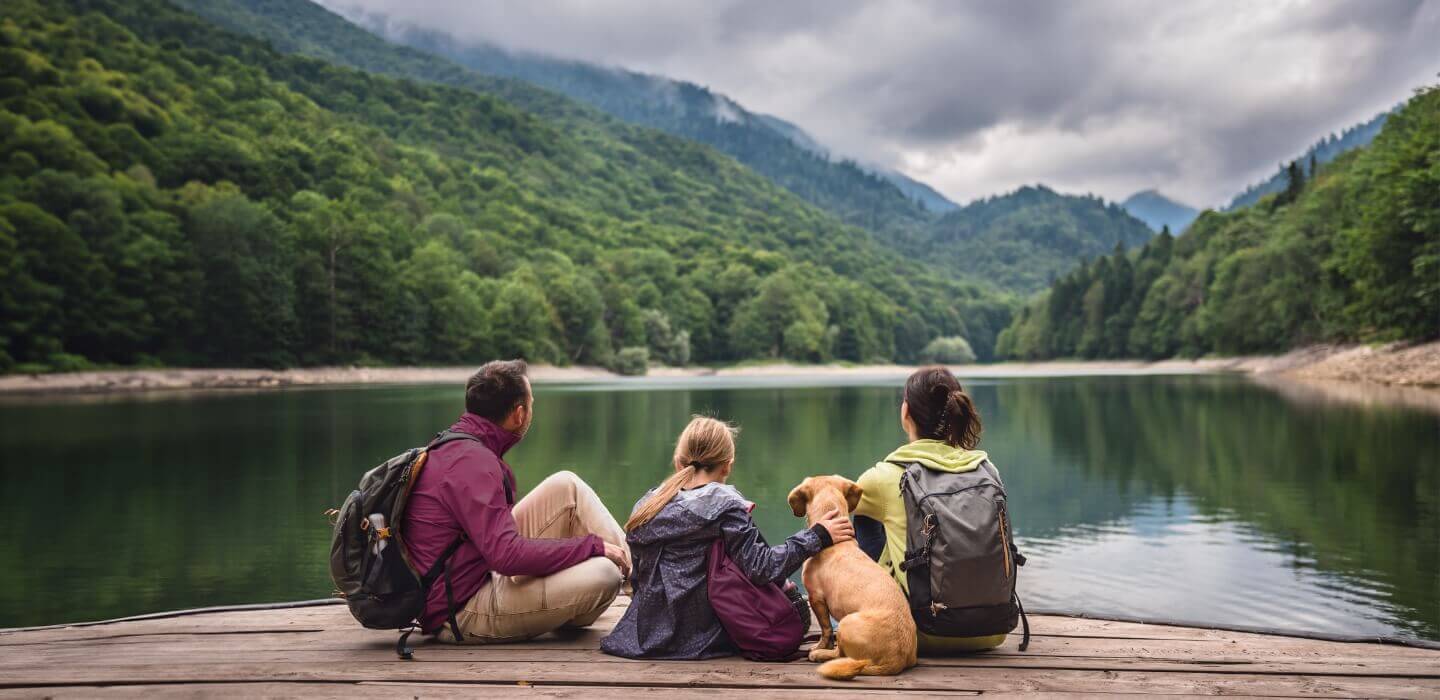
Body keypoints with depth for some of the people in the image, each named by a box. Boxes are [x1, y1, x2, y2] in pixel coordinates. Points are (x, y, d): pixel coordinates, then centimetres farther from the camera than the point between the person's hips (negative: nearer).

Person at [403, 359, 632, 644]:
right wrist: (592, 545, -20)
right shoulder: (473, 462, -23)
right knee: (603, 574, -24)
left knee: (566, 486, 1)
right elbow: (507, 555, -30)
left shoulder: (452, 447, 9)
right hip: (462, 617, -10)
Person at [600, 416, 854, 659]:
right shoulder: (725, 504, -12)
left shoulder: (645, 506, 4)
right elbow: (760, 567, -19)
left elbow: (638, 579, 10)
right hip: (704, 638, -6)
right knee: (794, 607, 11)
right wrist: (817, 536, -13)